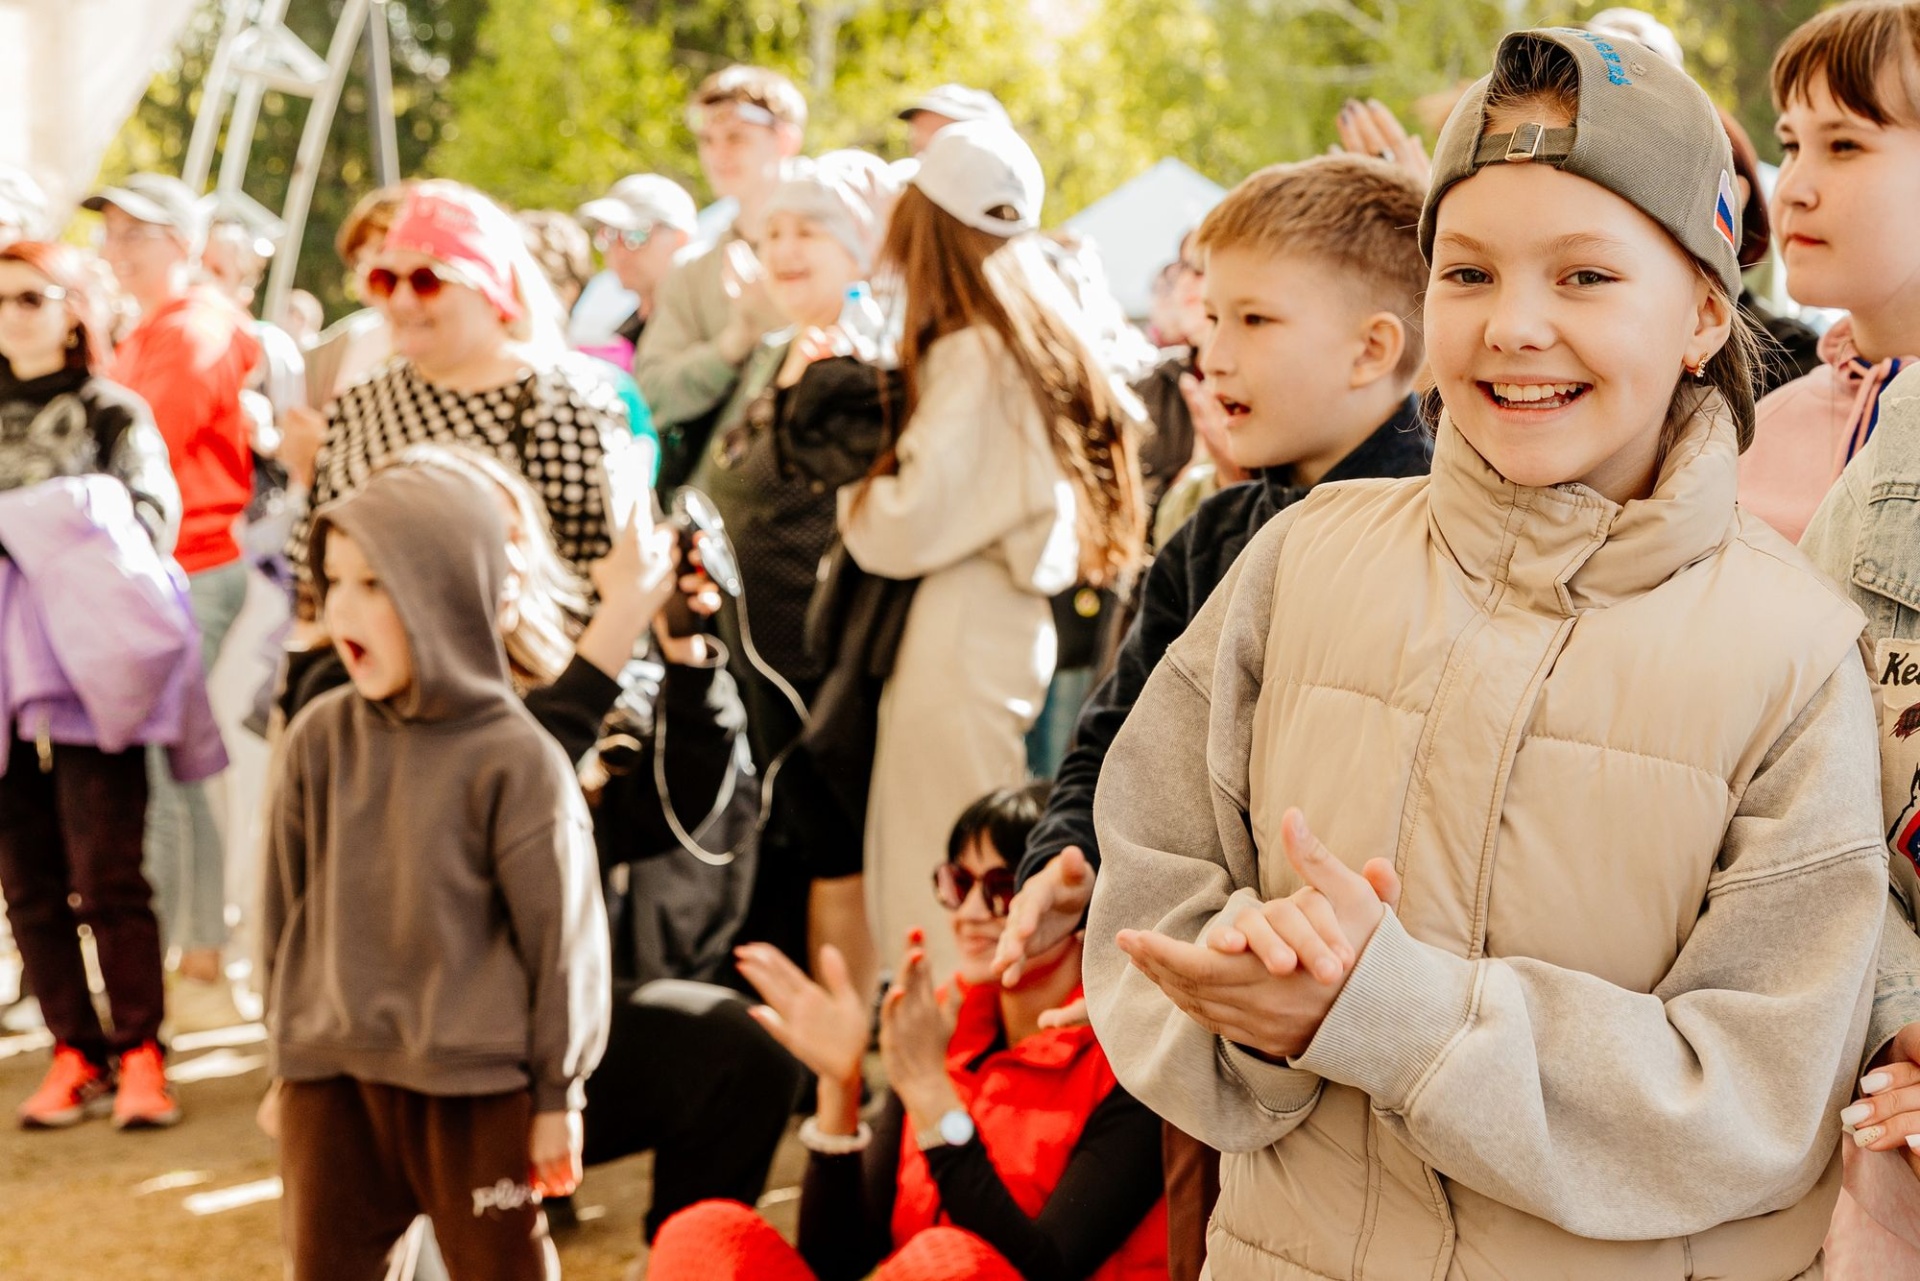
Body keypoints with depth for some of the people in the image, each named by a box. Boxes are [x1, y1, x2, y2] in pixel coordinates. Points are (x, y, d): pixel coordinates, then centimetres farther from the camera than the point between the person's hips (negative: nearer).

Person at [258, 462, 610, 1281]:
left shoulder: (514, 759, -13)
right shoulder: (320, 739, 0)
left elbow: (562, 936, -7)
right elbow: (286, 908, 10)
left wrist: (557, 1098, -3)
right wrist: (284, 1066, 14)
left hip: (477, 1089, -4)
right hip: (332, 1079, 4)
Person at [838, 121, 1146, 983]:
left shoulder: (974, 356, -13)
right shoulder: (1044, 348, 13)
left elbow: (904, 530, -16)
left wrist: (851, 483, 1)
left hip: (960, 663, -9)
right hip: (1017, 643, 9)